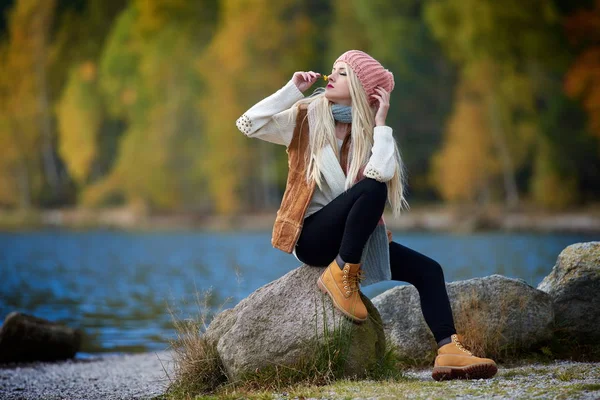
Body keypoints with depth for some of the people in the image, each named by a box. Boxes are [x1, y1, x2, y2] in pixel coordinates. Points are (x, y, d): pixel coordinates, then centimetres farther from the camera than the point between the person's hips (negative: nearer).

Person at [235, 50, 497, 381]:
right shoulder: (306, 117, 0)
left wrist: (380, 121, -13)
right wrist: (293, 90, -14)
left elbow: (383, 173, -18)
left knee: (427, 270, -9)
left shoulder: (368, 132, 4)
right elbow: (248, 125, -15)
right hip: (311, 234, -5)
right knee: (372, 188, -30)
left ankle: (448, 352, -16)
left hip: (355, 240, 5)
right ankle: (339, 276, -23)